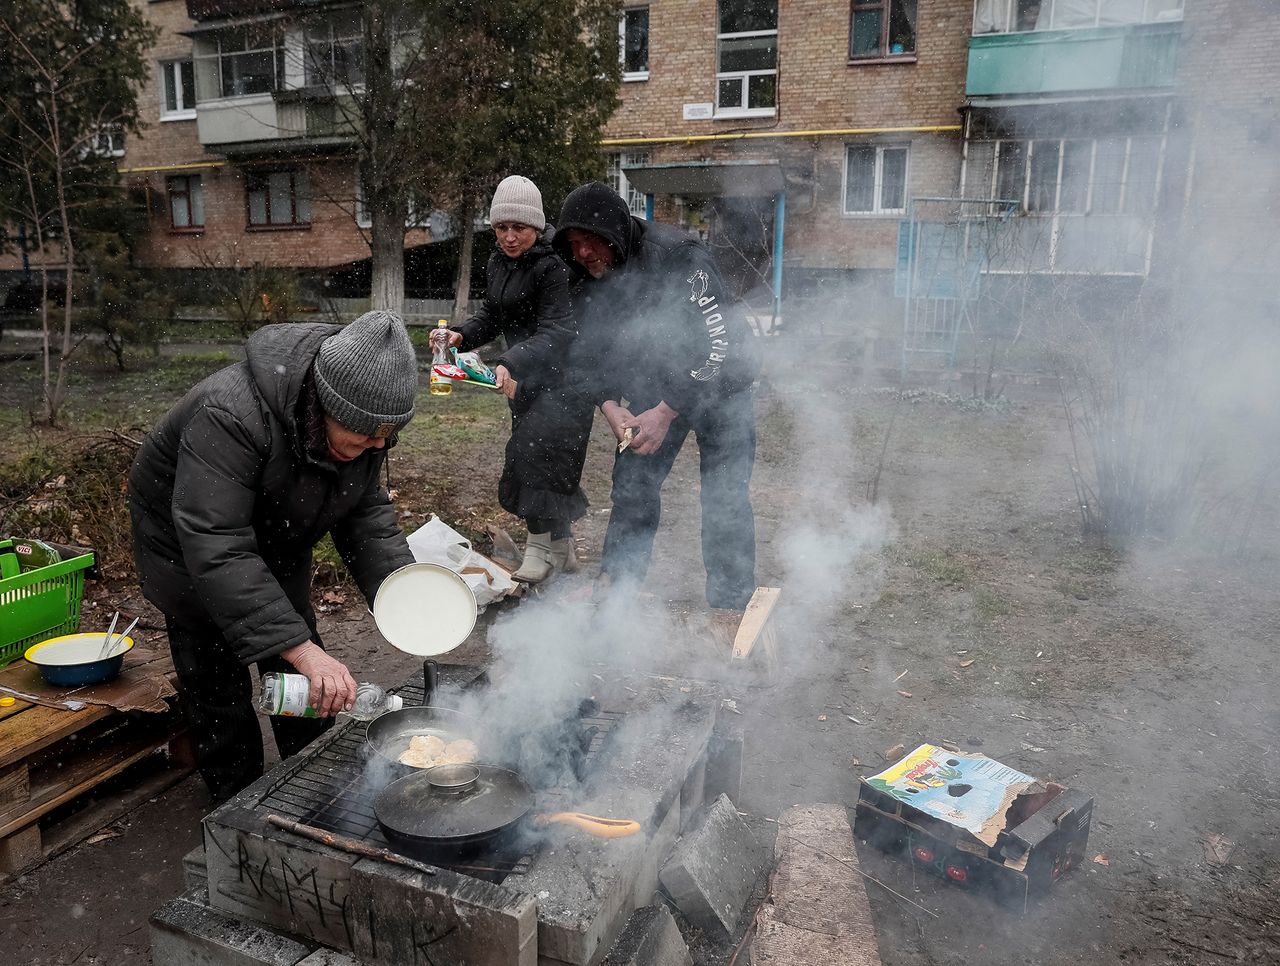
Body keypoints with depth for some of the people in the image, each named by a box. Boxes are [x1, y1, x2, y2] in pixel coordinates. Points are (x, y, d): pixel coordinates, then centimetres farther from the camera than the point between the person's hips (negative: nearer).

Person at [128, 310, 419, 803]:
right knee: (218, 689, 0)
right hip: (189, 543, -6)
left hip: (277, 546, 6)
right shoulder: (230, 416, -42)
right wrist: (302, 650, -50)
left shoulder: (364, 420, -20)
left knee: (308, 684, 12)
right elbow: (216, 549, -46)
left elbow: (364, 508, -8)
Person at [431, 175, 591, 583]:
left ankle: (543, 546, -7)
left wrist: (510, 364, -43)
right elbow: (492, 316, 12)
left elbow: (555, 331, -29)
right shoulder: (498, 263, 7)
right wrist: (461, 335, -8)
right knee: (537, 453, 11)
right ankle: (562, 547, 25)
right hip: (525, 377, 9)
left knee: (537, 448, -19)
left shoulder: (552, 266, -20)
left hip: (563, 376, -8)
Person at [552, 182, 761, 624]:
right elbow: (588, 355, -1)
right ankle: (616, 583, 21)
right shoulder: (588, 285, -9)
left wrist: (665, 412, -31)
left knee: (725, 495, -7)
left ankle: (731, 604, 5)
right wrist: (612, 408, -19)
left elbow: (715, 342, -31)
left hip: (718, 384, -5)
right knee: (632, 481, 6)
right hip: (655, 388, 6)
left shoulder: (678, 256, -29)